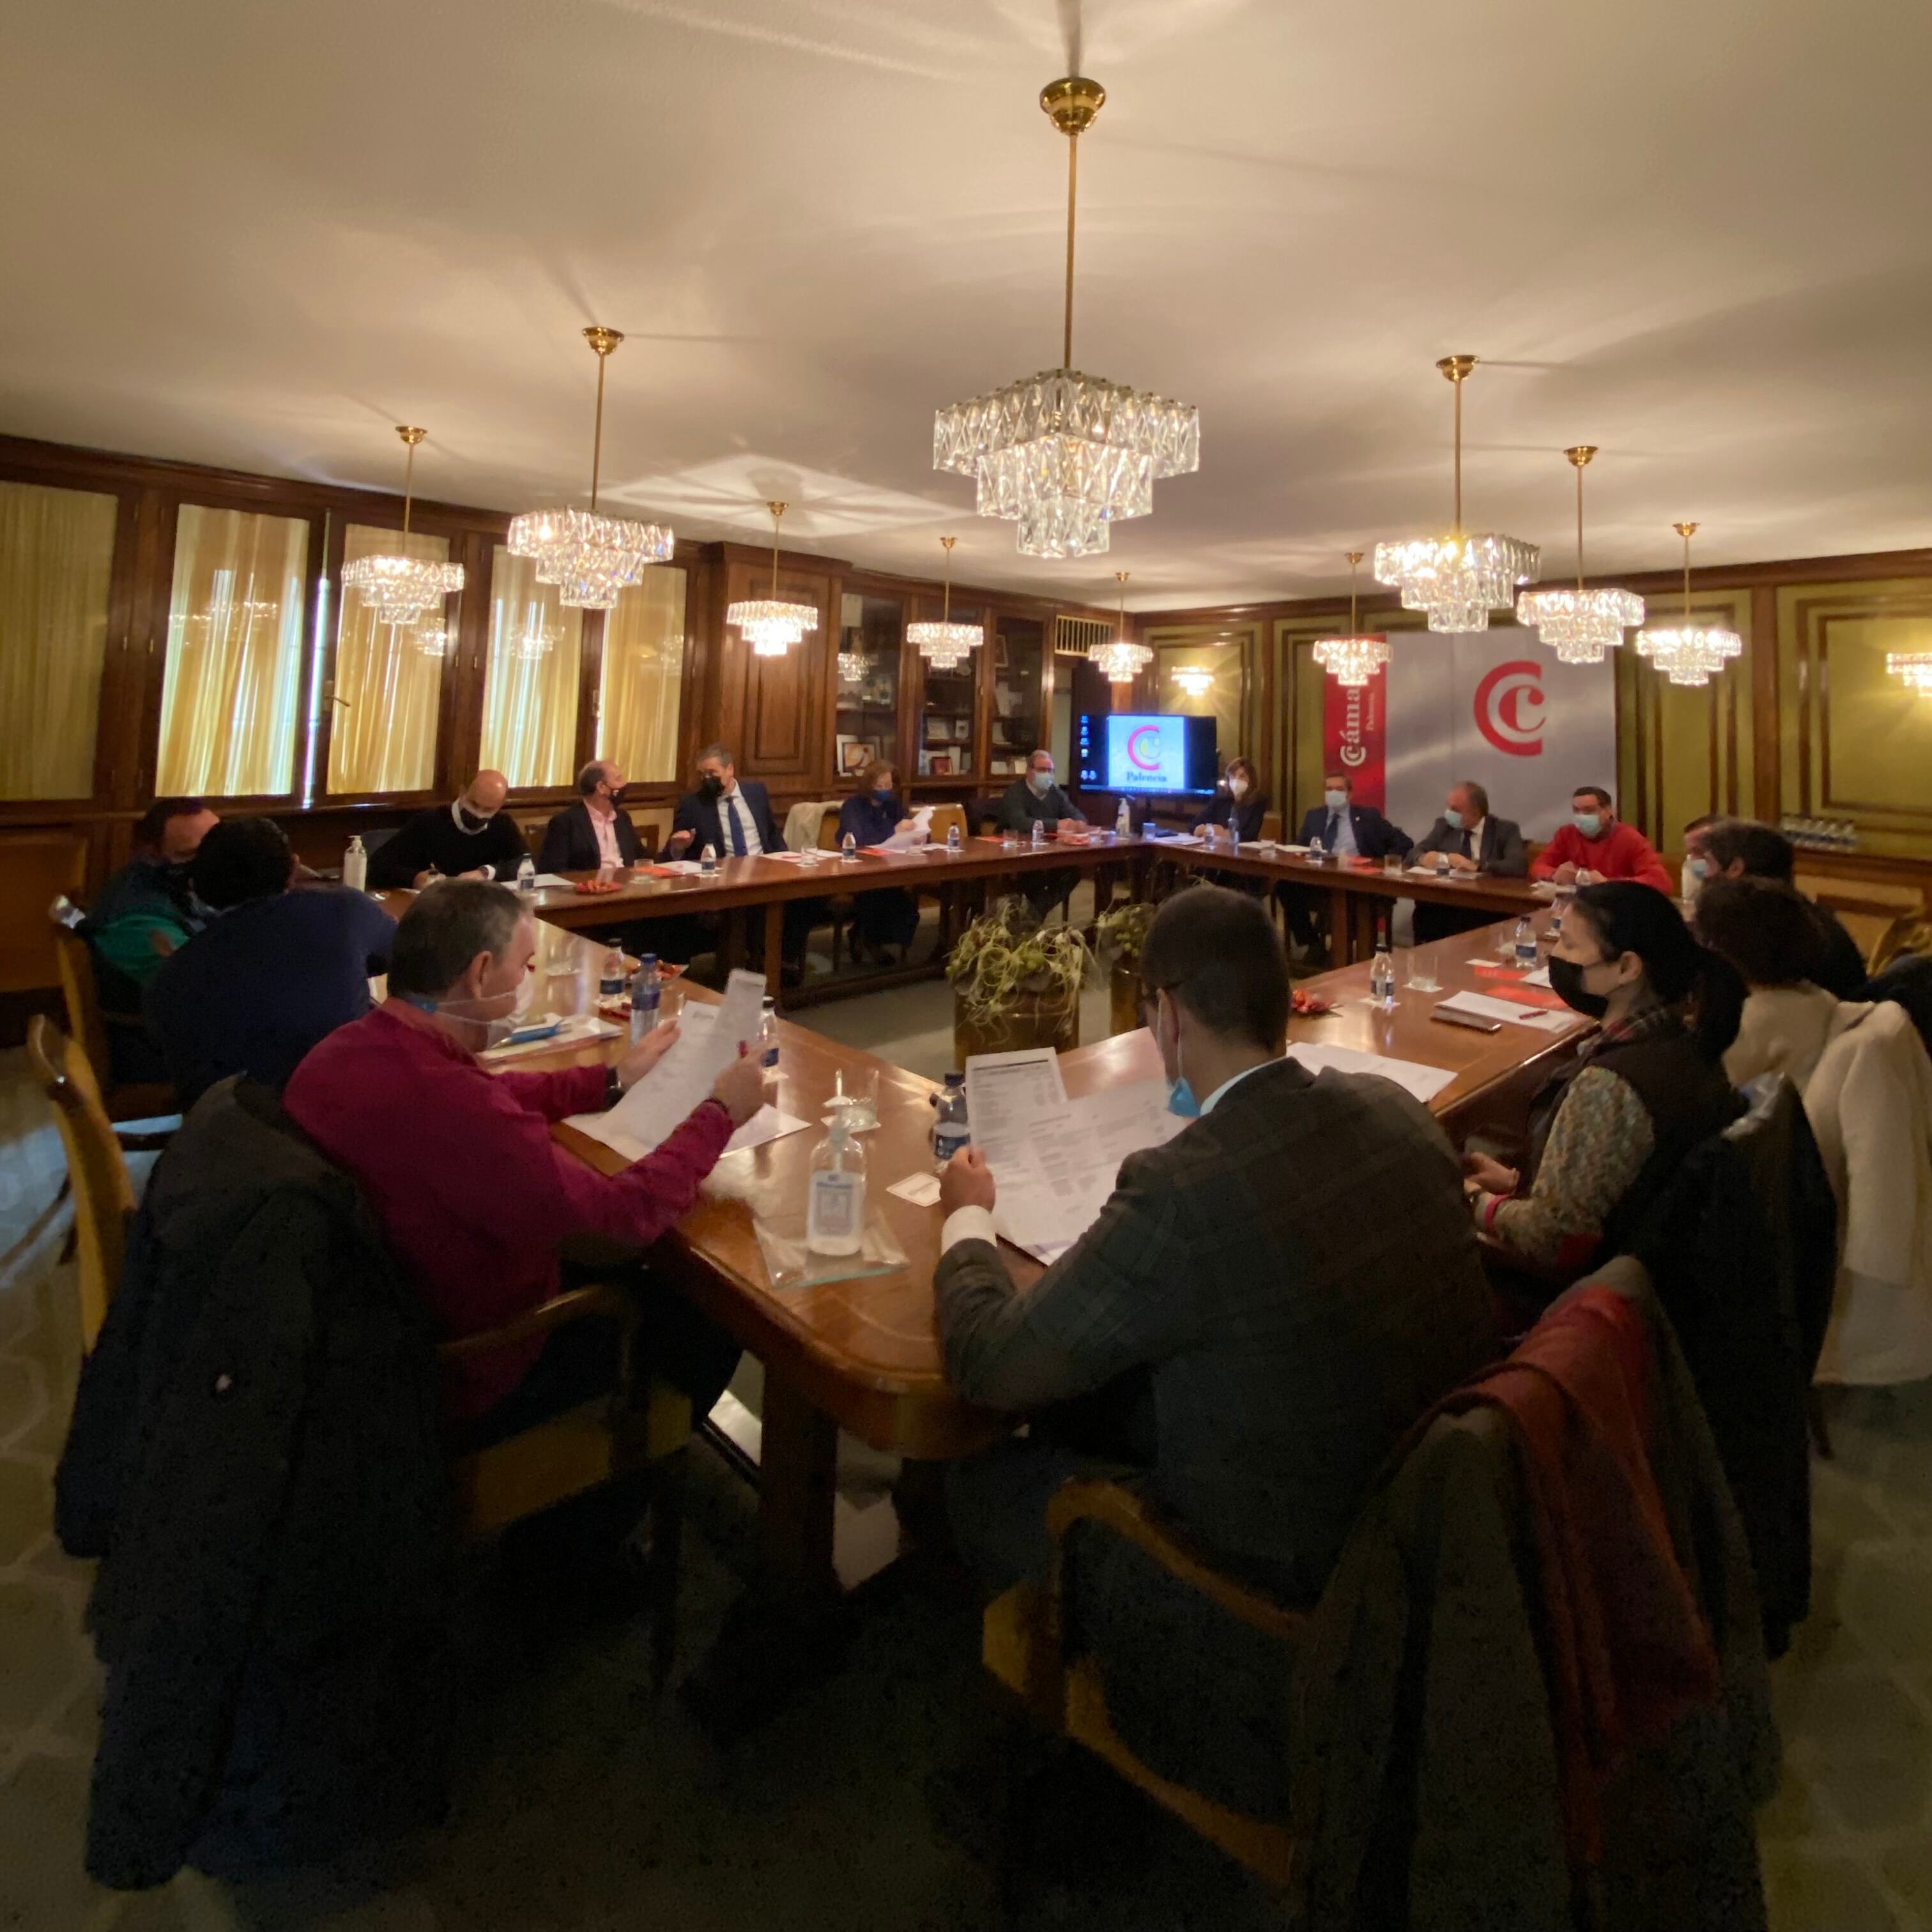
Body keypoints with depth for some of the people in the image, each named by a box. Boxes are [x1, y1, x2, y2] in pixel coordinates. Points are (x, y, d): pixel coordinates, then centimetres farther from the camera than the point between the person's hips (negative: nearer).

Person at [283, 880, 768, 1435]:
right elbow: (626, 1214, -31)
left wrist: (613, 1080, 9)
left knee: (640, 1280, 25)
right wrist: (719, 1112, -17)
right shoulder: (449, 1106, -38)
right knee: (708, 1319, 11)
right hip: (469, 1377, -8)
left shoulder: (348, 1048, -10)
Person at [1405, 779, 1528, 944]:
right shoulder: (1444, 825, 13)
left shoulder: (1506, 830, 2)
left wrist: (1476, 866, -24)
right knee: (1424, 911, -30)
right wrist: (1424, 858, -11)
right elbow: (1413, 853, 13)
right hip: (1445, 901, 3)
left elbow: (1519, 865, -12)